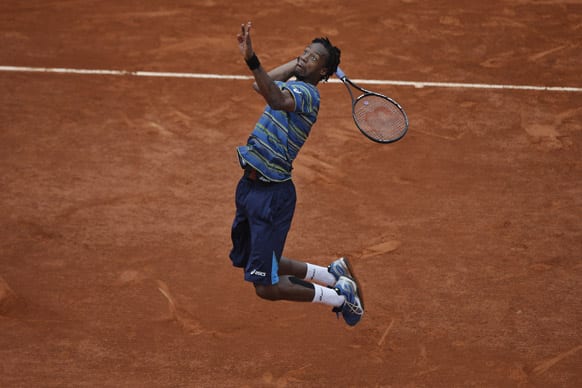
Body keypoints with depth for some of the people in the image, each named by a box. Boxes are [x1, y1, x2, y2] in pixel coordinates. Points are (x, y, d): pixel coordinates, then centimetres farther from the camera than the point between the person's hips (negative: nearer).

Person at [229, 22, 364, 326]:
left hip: (271, 195, -10)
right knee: (248, 263, 24)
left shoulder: (307, 93, -18)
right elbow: (265, 86, 32)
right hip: (249, 186, 10)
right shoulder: (292, 87, 11)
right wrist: (296, 64, 19)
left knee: (266, 286, -5)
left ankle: (340, 296, 13)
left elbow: (277, 99, -40)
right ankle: (332, 274, 34)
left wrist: (252, 60, -55)